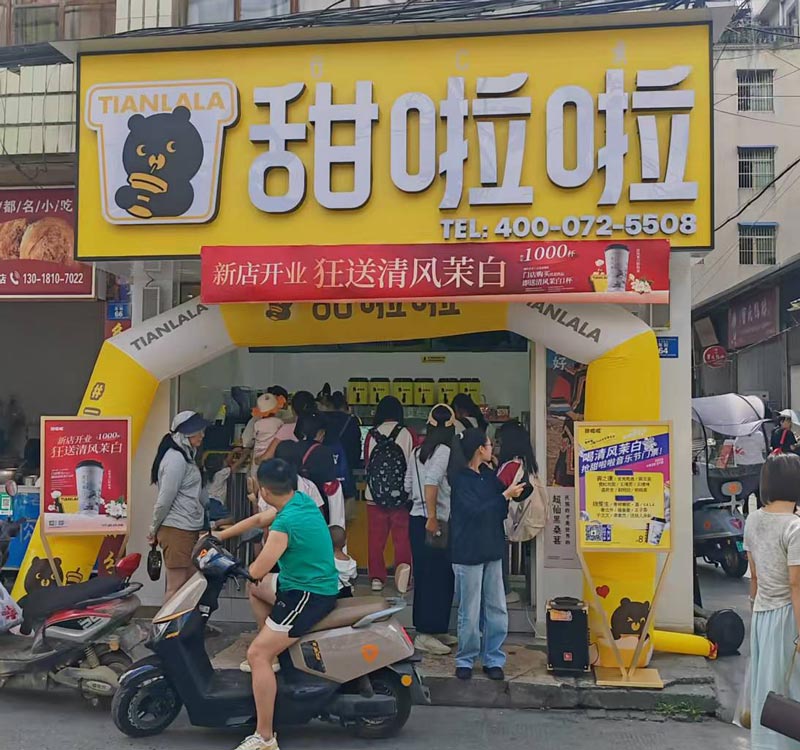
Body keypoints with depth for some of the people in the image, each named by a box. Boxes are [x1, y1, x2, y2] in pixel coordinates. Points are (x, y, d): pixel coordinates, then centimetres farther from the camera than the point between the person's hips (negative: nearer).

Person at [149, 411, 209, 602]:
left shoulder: (186, 455, 15)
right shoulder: (176, 458, -15)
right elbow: (165, 498, -15)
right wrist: (154, 529, -6)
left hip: (189, 529, 10)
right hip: (177, 531, -9)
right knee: (177, 586, -5)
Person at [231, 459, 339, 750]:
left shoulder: (285, 523, -25)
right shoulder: (303, 500, 2)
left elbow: (257, 571, -18)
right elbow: (259, 519, 19)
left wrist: (249, 565, 6)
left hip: (307, 595, -10)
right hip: (317, 584, 10)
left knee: (257, 654, -12)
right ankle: (276, 653, 32)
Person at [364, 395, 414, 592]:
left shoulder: (371, 435, -2)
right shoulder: (406, 434, -7)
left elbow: (366, 464, 7)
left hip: (374, 494, 2)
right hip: (401, 494, -1)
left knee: (375, 538, 9)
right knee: (402, 538, 8)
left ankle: (377, 578, 11)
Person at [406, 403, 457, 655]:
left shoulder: (417, 452, 11)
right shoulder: (443, 450, -11)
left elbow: (408, 487, 14)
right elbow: (431, 482, -24)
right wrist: (432, 518, -23)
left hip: (417, 519, 8)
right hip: (435, 523, -8)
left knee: (425, 576, 14)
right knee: (437, 578, -1)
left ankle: (433, 630, 23)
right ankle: (426, 634, 3)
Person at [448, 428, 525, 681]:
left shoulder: (487, 474, 8)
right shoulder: (461, 480, -13)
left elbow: (501, 511, 16)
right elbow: (477, 512, -21)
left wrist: (514, 489, -1)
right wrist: (506, 495, -17)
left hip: (492, 550, 7)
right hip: (468, 553, -6)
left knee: (497, 610, 9)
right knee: (470, 612, 4)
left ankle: (493, 660, 21)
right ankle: (465, 661, 20)